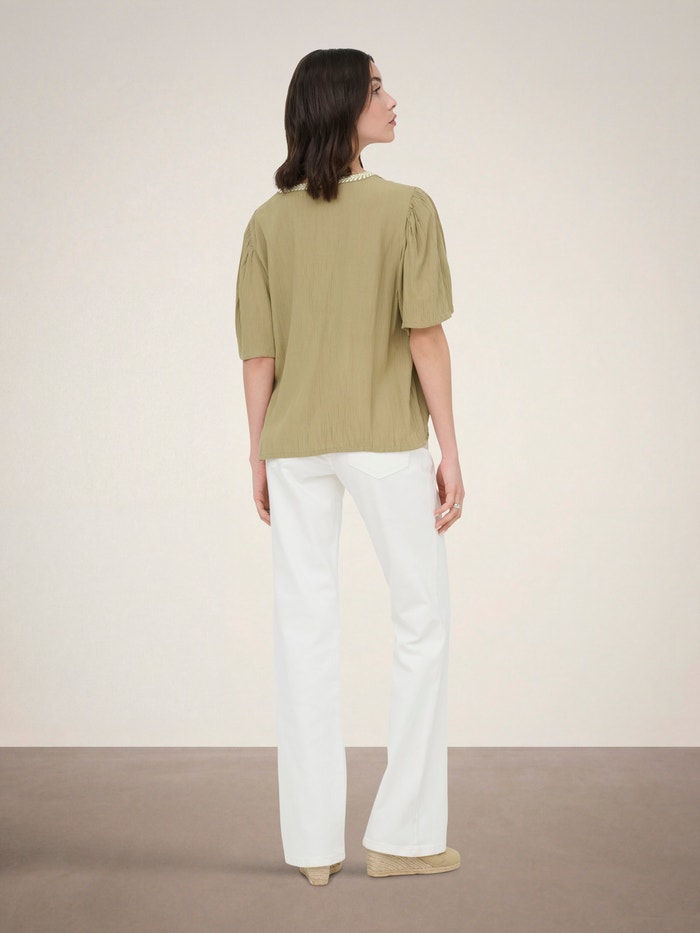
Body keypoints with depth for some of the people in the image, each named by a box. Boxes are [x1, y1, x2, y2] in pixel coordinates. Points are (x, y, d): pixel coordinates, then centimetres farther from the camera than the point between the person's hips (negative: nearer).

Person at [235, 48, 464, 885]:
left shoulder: (269, 222, 2)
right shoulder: (407, 208, -8)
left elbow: (259, 354, 2)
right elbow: (425, 338, -11)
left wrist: (259, 456, 11)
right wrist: (449, 451, -5)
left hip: (295, 446, 4)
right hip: (386, 439, -3)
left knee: (304, 632, 7)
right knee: (422, 620, 10)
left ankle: (313, 845, 13)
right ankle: (402, 833, 11)